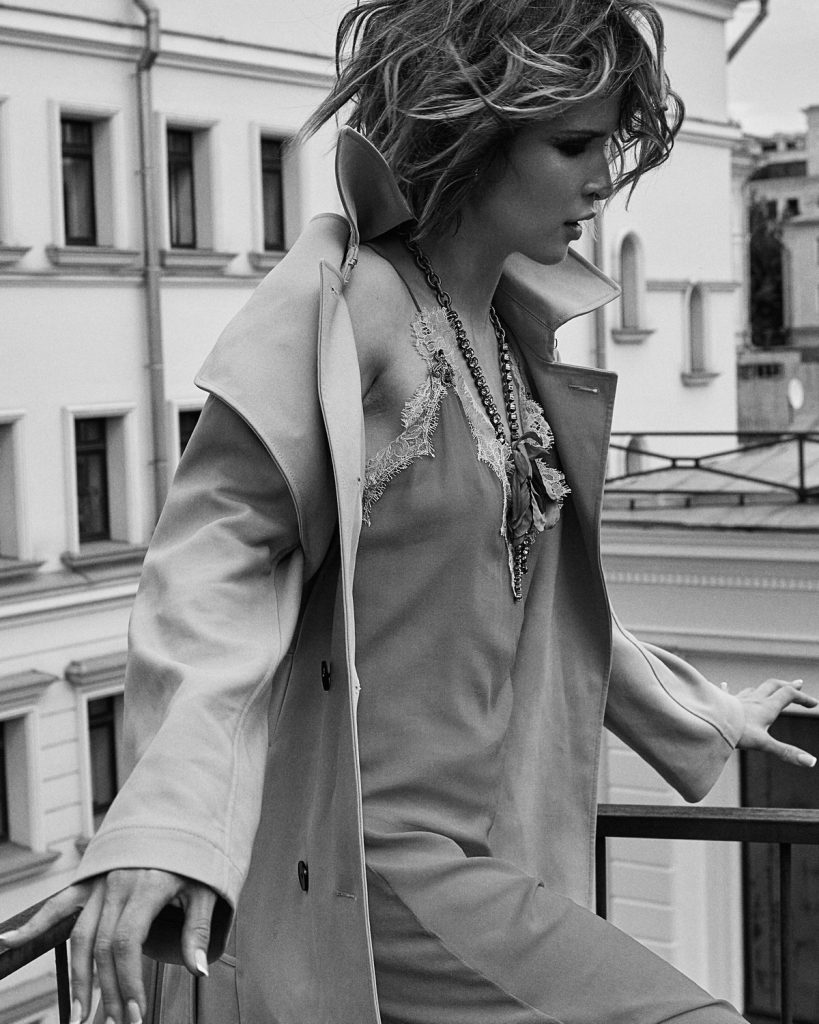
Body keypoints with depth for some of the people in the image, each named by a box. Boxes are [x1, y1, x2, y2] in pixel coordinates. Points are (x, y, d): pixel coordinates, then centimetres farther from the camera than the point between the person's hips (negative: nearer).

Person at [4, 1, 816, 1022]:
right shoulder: (334, 304, -13)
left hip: (484, 855, 8)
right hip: (370, 863, -8)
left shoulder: (514, 328, 11)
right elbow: (216, 564, -17)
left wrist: (706, 717, 27)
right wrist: (167, 819, -30)